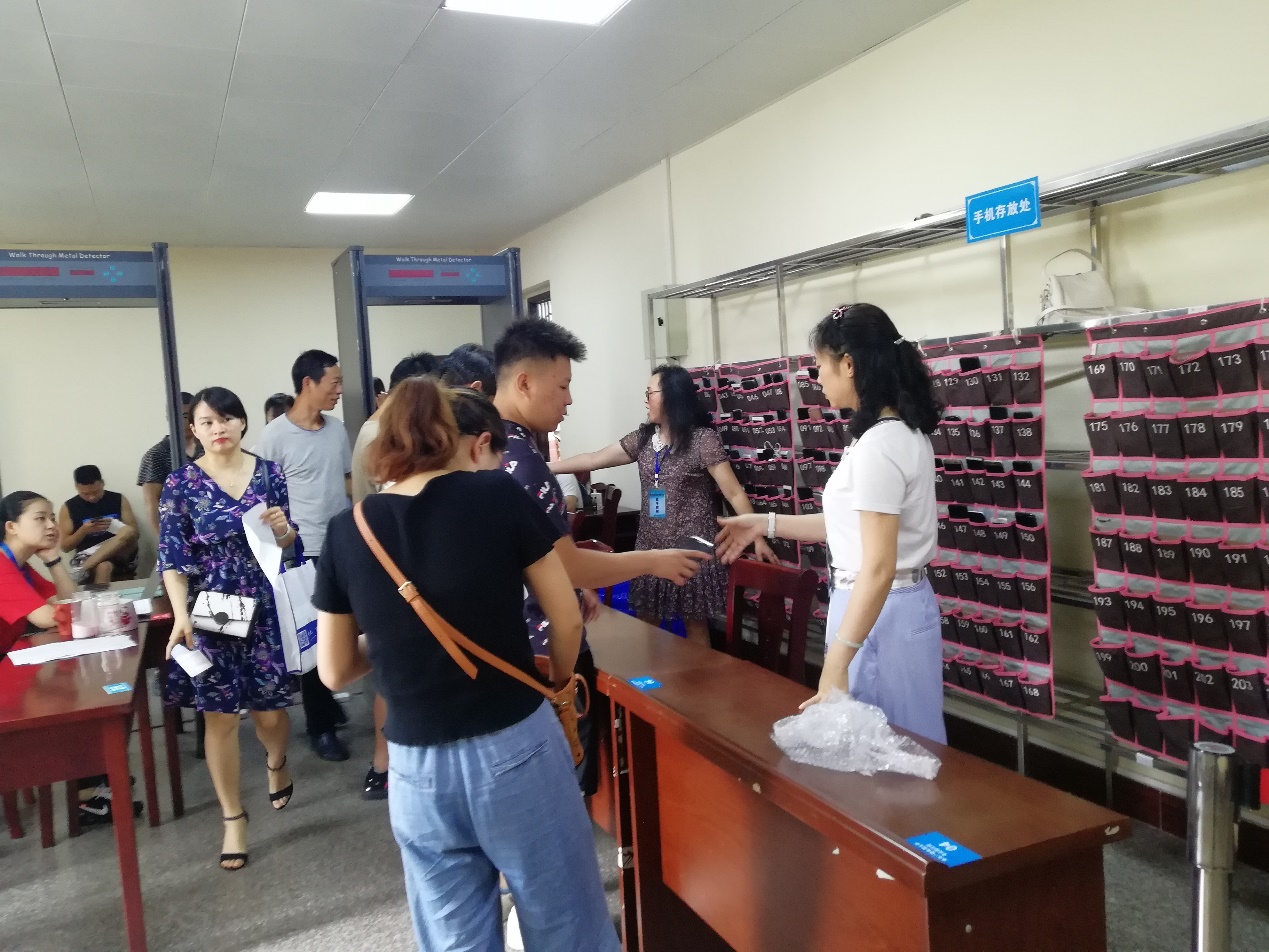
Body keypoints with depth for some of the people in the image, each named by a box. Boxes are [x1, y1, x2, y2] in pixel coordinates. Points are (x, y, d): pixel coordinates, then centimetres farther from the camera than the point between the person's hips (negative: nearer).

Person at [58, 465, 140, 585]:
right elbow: (65, 546, 7)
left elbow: (135, 533, 7)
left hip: (121, 554, 2)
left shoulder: (119, 499, 9)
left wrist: (114, 526, -12)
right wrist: (83, 531, -11)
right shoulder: (69, 507, 8)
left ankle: (83, 568, -36)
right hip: (87, 556, -2)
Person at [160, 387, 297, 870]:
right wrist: (181, 615, -19)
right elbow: (172, 557, -7)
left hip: (264, 607, 1)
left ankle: (277, 763, 43)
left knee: (270, 709, 8)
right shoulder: (181, 482, -4)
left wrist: (282, 528, -15)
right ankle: (233, 817, 19)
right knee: (220, 715, 3)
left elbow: (287, 541, 9)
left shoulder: (270, 472, 1)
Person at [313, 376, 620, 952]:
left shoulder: (347, 532, -3)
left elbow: (335, 671, 5)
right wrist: (561, 676, 16)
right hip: (517, 746, -2)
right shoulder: (498, 495, -10)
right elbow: (567, 618, -3)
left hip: (418, 767, 3)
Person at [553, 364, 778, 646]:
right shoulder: (642, 438, 7)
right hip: (651, 548, 6)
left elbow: (734, 493, -12)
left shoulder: (703, 439, -11)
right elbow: (593, 460, 11)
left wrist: (757, 537, -18)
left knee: (695, 625, 4)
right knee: (646, 625, 11)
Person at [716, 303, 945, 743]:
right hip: (901, 605, 10)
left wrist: (835, 665, -24)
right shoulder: (903, 431, 8)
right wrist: (768, 524, 14)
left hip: (880, 613, -10)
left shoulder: (877, 446, -22)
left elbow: (879, 569, -25)